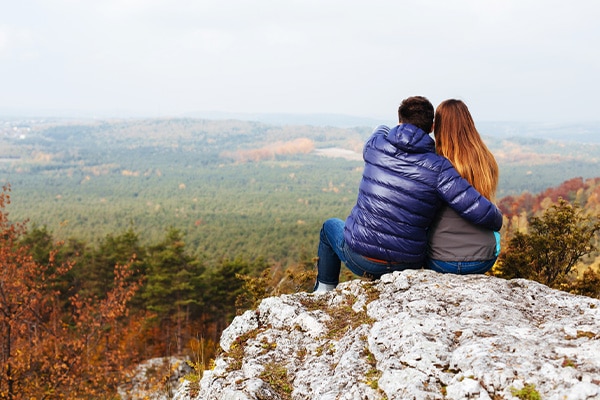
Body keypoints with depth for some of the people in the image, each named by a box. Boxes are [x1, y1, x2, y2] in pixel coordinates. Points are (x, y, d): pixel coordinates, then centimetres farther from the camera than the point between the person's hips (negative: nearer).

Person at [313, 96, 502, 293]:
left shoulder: (376, 145, -6)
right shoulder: (438, 168, -13)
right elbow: (480, 211, -18)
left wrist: (382, 129, 45)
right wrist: (497, 222, 4)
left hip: (360, 257, 0)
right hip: (406, 266, 1)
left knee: (330, 226, 34)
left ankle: (324, 290, 42)